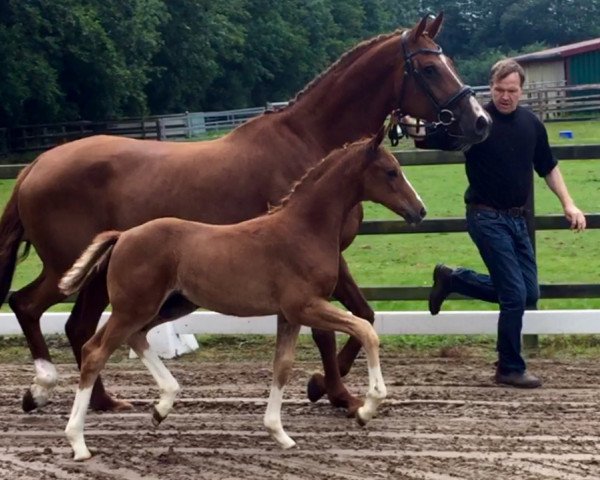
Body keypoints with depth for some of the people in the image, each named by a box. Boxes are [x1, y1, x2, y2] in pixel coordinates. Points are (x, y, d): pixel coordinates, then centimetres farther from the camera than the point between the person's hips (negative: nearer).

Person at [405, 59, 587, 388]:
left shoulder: (531, 124, 5)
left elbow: (548, 167, 16)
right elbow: (428, 138, -19)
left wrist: (568, 204, 9)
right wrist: (411, 125, -39)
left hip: (517, 218, 7)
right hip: (487, 218, -6)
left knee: (528, 293, 10)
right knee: (515, 294, -9)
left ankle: (453, 278, 24)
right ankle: (510, 368, 7)